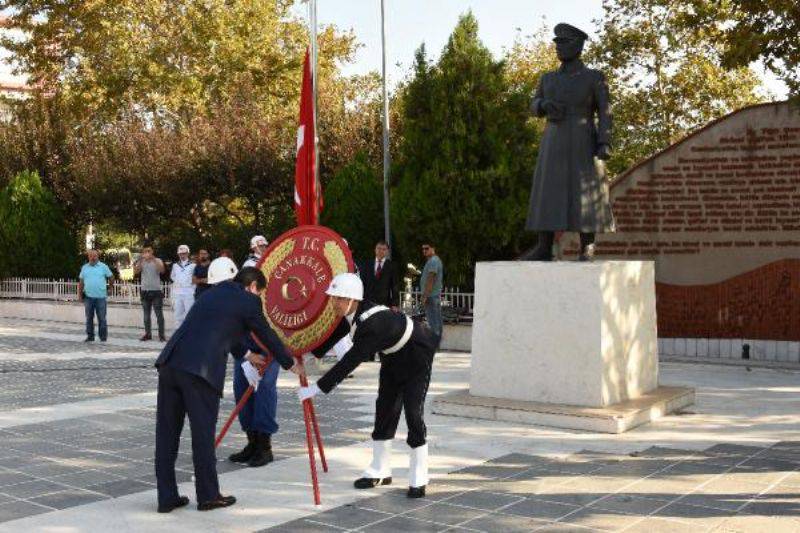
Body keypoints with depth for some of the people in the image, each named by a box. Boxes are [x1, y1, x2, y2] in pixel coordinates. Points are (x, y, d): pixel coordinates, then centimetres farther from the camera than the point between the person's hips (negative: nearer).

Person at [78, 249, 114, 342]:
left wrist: (109, 286, 12)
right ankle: (90, 336, 16)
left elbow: (111, 277, 10)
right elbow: (81, 282, 11)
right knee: (89, 318, 8)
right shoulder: (84, 267, 10)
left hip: (101, 297, -3)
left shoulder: (103, 266, 2)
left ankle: (103, 337, 6)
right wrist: (79, 294, 6)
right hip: (88, 297, 3)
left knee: (101, 318, 0)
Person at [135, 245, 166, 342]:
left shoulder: (157, 261, 0)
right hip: (145, 291, 3)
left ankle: (161, 334, 0)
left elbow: (162, 270, -20)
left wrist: (153, 259, -27)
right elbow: (135, 272, -10)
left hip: (156, 291, -3)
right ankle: (148, 334, 15)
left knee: (159, 314, -3)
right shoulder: (141, 262, 6)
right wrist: (140, 260, -20)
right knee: (146, 315, 9)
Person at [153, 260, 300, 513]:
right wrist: (291, 364, 32)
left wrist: (246, 354, 57)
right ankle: (208, 496, 16)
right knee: (203, 434, 4)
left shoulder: (212, 294, 28)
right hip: (200, 369, -7)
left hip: (169, 362, 7)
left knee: (167, 433, 10)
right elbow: (267, 335, 16)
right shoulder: (248, 300, 8)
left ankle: (167, 497, 18)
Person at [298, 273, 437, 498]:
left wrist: (317, 388, -42)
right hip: (393, 358, 8)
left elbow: (350, 362, -43)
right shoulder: (351, 313, -16)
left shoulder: (373, 323, -40)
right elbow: (334, 334, 4)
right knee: (385, 409, 9)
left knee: (413, 412, -12)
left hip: (416, 357, -8)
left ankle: (418, 479, -2)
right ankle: (380, 471, 19)